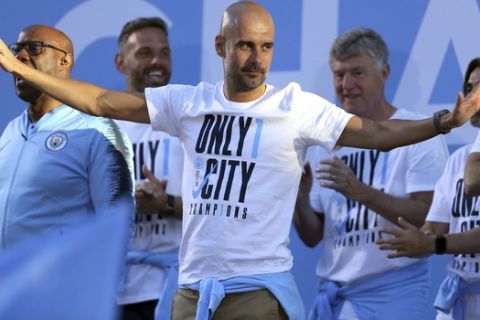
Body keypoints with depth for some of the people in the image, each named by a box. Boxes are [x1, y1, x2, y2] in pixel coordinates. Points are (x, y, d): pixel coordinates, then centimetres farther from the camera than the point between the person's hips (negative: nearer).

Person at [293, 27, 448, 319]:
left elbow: (430, 219, -14)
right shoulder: (326, 142, 12)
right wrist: (300, 199, -8)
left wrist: (361, 192, -23)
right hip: (334, 295, 5)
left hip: (394, 295, -5)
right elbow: (312, 237, 13)